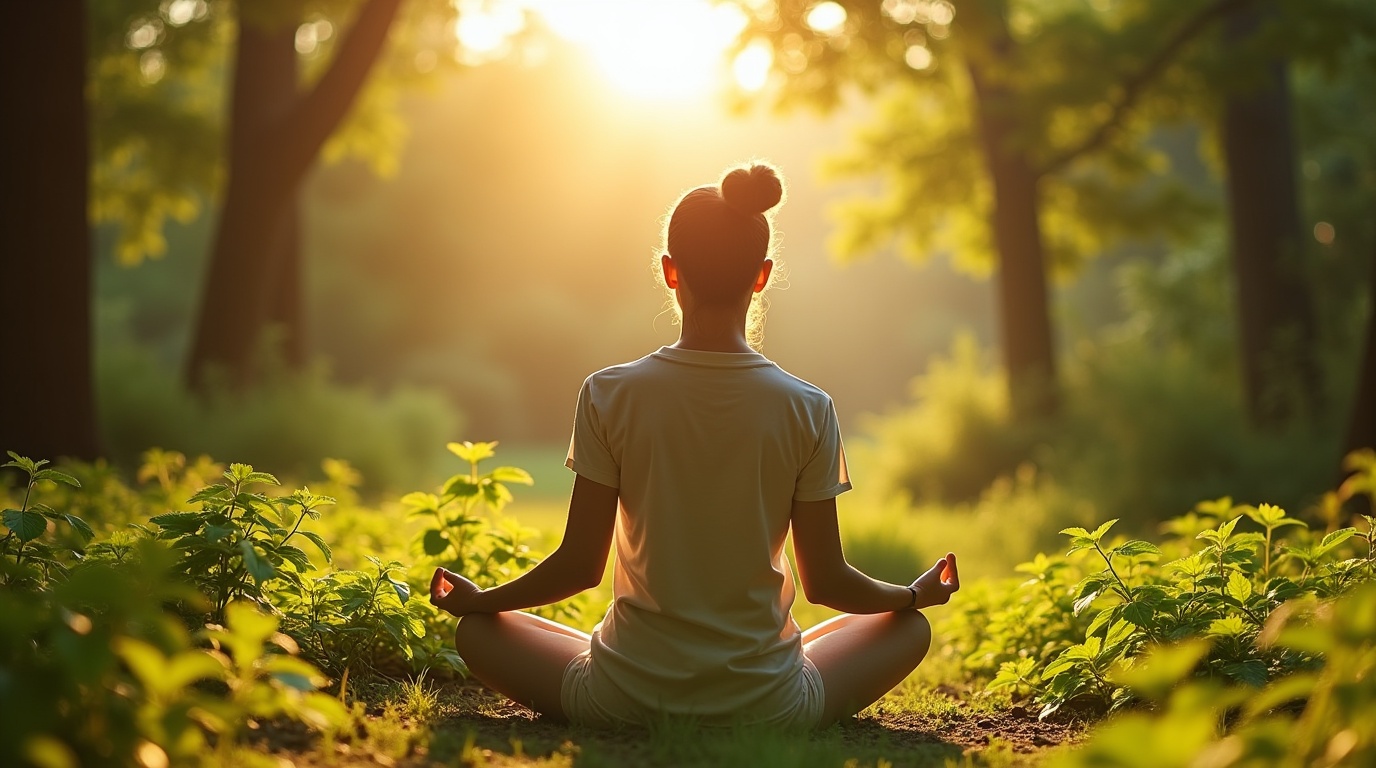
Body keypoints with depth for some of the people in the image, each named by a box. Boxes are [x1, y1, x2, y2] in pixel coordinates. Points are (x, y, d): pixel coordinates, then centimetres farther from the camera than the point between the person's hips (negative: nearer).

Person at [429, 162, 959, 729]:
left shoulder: (610, 396, -11)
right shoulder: (807, 409, -9)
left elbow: (579, 566, -6)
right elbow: (826, 581, -3)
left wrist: (477, 599, 13)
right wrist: (917, 594, 18)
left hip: (626, 699, -1)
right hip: (766, 705, 1)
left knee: (477, 630, 23)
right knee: (911, 628, 25)